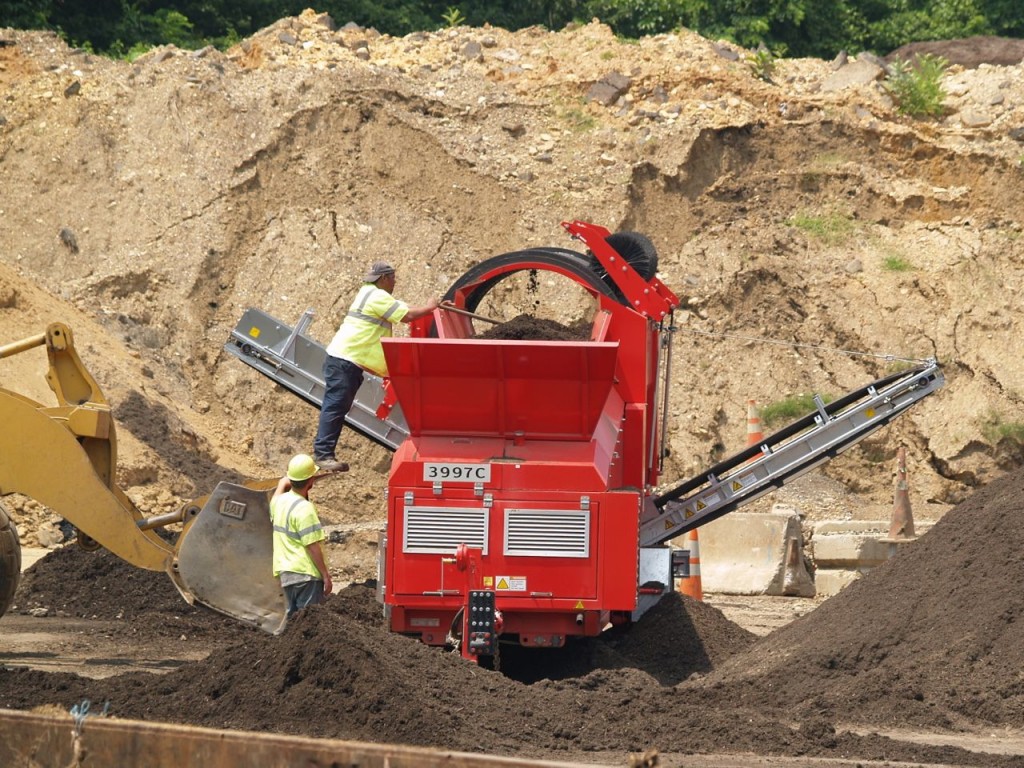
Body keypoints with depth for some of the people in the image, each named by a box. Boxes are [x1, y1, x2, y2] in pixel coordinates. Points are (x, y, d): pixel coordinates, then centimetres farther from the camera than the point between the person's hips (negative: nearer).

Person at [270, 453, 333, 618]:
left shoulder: (279, 501, 5)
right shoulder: (304, 509, -19)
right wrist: (326, 575, -15)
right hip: (306, 574, -8)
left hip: (285, 572, 8)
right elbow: (313, 547, -19)